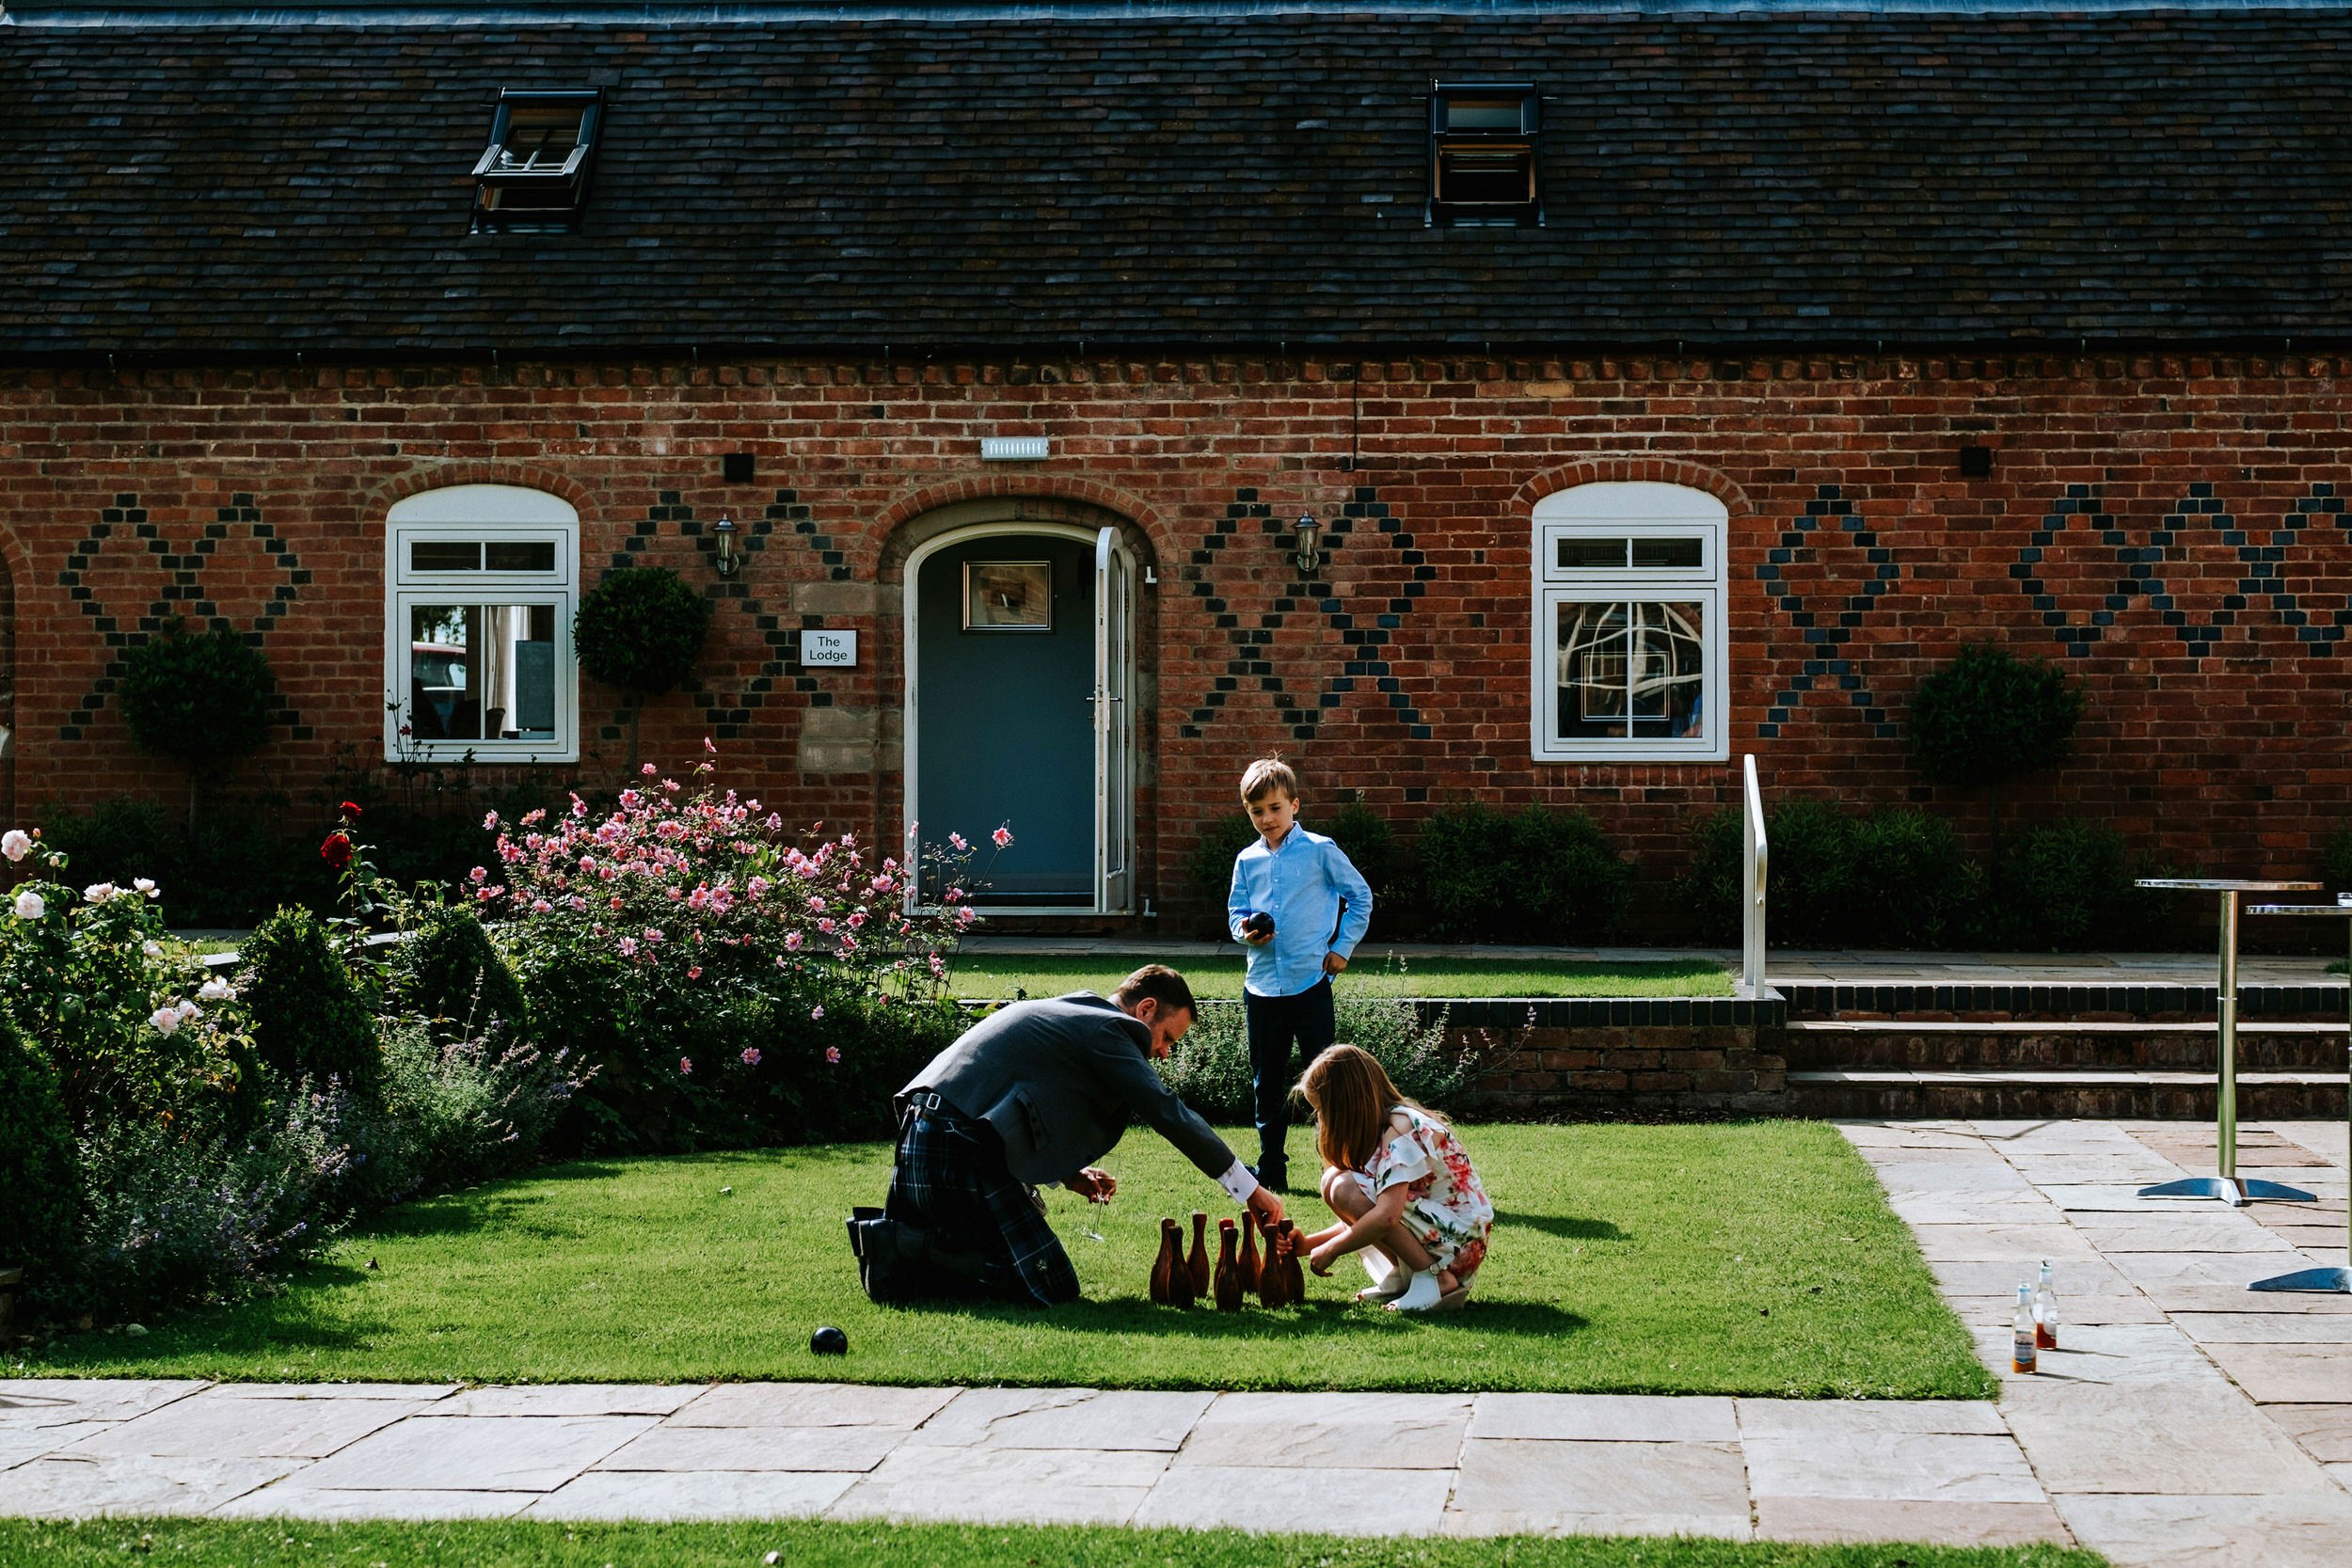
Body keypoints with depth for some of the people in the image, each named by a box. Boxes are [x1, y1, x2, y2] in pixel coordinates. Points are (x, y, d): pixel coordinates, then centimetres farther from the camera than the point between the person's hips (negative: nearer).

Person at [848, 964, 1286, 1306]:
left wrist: (1068, 1174, 17)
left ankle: (892, 1232, 9)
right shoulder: (1106, 1028, -4)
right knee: (1052, 1288, -10)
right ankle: (904, 1248, -13)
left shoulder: (1068, 1012, 25)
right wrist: (1250, 1190, -7)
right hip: (960, 1152, -10)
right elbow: (1167, 1112, -10)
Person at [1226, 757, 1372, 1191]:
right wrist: (1246, 932, -9)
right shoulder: (1247, 861, 8)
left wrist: (1343, 946, 0)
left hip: (1310, 981, -4)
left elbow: (1360, 895, 4)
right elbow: (1236, 912, 13)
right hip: (1262, 986, 5)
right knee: (1267, 1083, 10)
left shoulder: (1320, 851, -3)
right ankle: (1271, 1169, 19)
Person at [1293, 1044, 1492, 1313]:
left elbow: (1386, 1216, -30)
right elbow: (1361, 1219, 15)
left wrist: (1331, 1250, -17)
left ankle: (1436, 1280, -18)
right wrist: (1306, 1244, 7)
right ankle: (1402, 1277, 5)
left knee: (1344, 1189, -23)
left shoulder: (1401, 1130, -18)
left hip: (1459, 1238, -10)